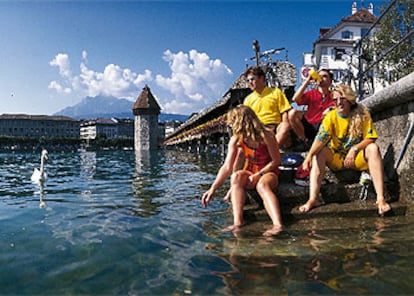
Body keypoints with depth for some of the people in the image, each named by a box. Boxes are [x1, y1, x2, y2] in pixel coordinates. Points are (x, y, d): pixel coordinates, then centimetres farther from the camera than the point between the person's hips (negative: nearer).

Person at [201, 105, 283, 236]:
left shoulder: (266, 135, -17)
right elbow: (227, 167, -10)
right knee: (236, 177, -31)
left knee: (262, 185, -38)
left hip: (268, 172, -3)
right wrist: (213, 189, -17)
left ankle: (278, 225, -57)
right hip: (249, 172, 4)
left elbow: (276, 161, -10)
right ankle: (237, 223, -46)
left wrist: (258, 175, -20)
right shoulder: (236, 139, -6)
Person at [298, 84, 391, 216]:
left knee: (373, 148, -28)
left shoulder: (362, 114, -6)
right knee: (319, 151, -26)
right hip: (336, 159, 1)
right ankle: (313, 199, -37)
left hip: (357, 158, 0)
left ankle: (380, 198, -35)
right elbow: (321, 138, -21)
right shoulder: (331, 116, -7)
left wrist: (354, 149, -27)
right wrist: (309, 156, -37)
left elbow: (370, 138, -10)